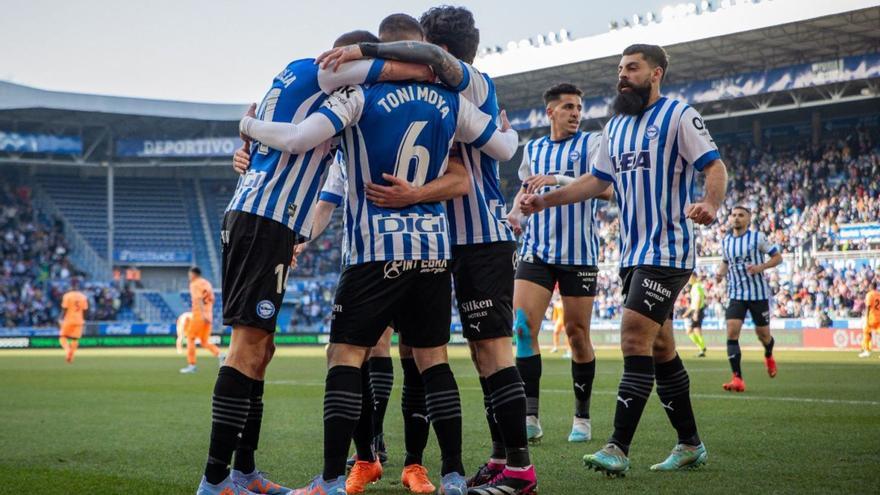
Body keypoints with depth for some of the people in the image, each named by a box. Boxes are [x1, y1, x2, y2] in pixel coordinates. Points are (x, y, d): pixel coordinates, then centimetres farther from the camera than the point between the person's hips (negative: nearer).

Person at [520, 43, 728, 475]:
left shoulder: (679, 115, -6)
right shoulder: (615, 127, 16)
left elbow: (714, 165, -12)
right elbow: (597, 180, 23)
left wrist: (710, 204, -32)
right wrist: (544, 200, 16)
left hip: (667, 249, -8)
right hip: (632, 252, 8)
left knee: (635, 338, -16)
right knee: (659, 347, 10)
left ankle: (618, 448, -17)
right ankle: (690, 445, 20)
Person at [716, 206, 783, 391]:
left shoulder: (758, 237, -5)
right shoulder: (725, 241, 6)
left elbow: (778, 257, -1)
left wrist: (761, 267, -18)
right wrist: (722, 273, 2)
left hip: (759, 294, -2)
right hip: (736, 294, 2)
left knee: (762, 333, 8)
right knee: (732, 331, -17)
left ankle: (769, 356, 46)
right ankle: (737, 378, -16)